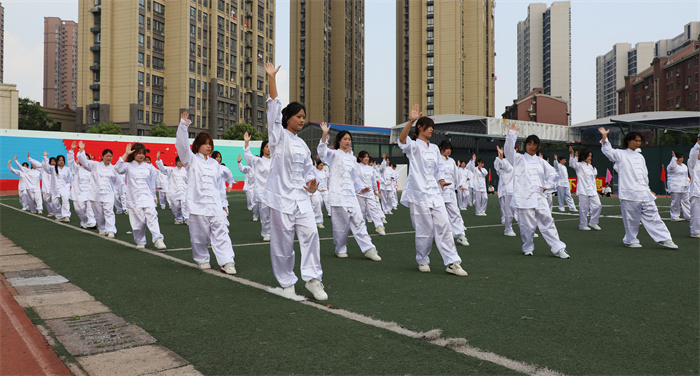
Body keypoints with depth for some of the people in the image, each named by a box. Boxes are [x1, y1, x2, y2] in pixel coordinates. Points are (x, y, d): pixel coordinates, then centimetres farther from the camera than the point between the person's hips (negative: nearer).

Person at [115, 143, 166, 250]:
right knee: (137, 221, -1)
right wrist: (126, 154, -14)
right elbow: (118, 169, -15)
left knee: (152, 216, -16)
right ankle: (140, 242, 15)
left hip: (147, 198, 1)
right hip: (134, 199, -1)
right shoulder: (128, 166, 6)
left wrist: (154, 197, 20)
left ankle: (158, 239, -21)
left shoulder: (149, 167, 11)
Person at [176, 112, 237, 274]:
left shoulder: (215, 163, 16)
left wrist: (222, 203, 16)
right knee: (199, 235, 4)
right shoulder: (191, 160, 5)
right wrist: (183, 126, -24)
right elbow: (182, 145, -12)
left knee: (221, 233, -7)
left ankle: (227, 262, -9)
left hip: (215, 205, 3)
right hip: (197, 204, -2)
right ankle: (202, 260, 22)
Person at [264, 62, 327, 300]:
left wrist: (312, 184, -1)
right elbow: (274, 108, -10)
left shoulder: (302, 144, 16)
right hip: (281, 196, -5)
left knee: (310, 233, -9)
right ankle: (286, 282, 15)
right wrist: (271, 79, -15)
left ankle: (312, 278, 0)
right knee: (283, 240, 0)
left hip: (301, 196, 5)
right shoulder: (279, 136, -1)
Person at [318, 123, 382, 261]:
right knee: (341, 222, -2)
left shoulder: (352, 158, 19)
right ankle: (340, 249, 15)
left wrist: (361, 188, 14)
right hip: (338, 194, -5)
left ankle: (368, 249, 0)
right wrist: (325, 134, -30)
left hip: (350, 193, 5)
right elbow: (322, 151, -19)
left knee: (358, 220, 0)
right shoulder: (334, 154, 2)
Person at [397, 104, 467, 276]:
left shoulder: (434, 148, 18)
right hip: (418, 193, -5)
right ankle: (422, 261, 18)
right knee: (424, 229, -2)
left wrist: (441, 180, 8)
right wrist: (410, 121, -38)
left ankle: (452, 262, 2)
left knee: (444, 225, -2)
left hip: (434, 192, 6)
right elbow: (402, 139, -24)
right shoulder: (413, 146, -2)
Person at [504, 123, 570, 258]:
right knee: (527, 225, -4)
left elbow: (553, 174, 23)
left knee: (547, 222, 2)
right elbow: (508, 150, -11)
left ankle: (558, 249, 7)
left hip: (540, 197, 4)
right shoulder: (519, 159, 6)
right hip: (524, 198, -3)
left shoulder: (541, 161, 17)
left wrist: (547, 186, 9)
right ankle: (528, 248, 16)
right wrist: (512, 133, -18)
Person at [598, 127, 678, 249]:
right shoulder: (620, 154, 2)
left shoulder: (640, 156, 20)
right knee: (631, 218, 0)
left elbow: (645, 174, 24)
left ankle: (664, 239, 10)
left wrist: (647, 189, 22)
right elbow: (608, 151, -15)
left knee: (652, 215, 5)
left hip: (644, 193, 6)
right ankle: (630, 240, 15)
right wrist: (604, 136, -27)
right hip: (629, 193, -6)